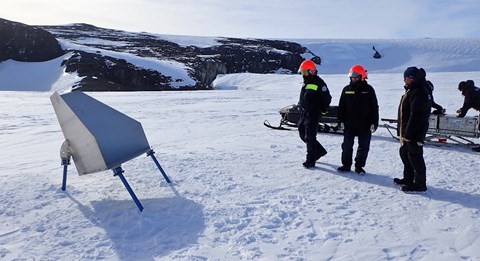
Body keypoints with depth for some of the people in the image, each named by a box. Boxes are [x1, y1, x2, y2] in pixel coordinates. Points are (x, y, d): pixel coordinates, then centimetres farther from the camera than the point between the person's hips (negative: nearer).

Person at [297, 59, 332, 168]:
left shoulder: (319, 83, -13)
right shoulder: (305, 82, 13)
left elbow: (327, 97, -12)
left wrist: (323, 110, -6)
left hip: (314, 113, -9)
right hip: (304, 113, 9)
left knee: (310, 137, -7)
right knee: (303, 134, 13)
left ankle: (311, 160, 4)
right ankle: (319, 150, 30)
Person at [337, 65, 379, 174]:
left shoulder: (368, 89, -2)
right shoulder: (346, 89, 4)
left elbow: (374, 107, -1)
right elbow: (341, 106, 8)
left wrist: (374, 122, -5)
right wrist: (341, 120, 2)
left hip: (364, 124, -1)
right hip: (349, 123, 2)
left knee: (364, 146, 6)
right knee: (347, 145, 6)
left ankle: (359, 166, 18)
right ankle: (346, 165, 18)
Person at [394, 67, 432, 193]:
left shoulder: (418, 93, -21)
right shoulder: (411, 90, 14)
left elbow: (416, 115, -26)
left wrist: (408, 133, -24)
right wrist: (402, 131, 21)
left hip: (414, 133, -11)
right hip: (407, 132, 11)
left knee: (415, 157, -3)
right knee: (405, 154, 20)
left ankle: (420, 184, 8)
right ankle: (408, 179, 33)